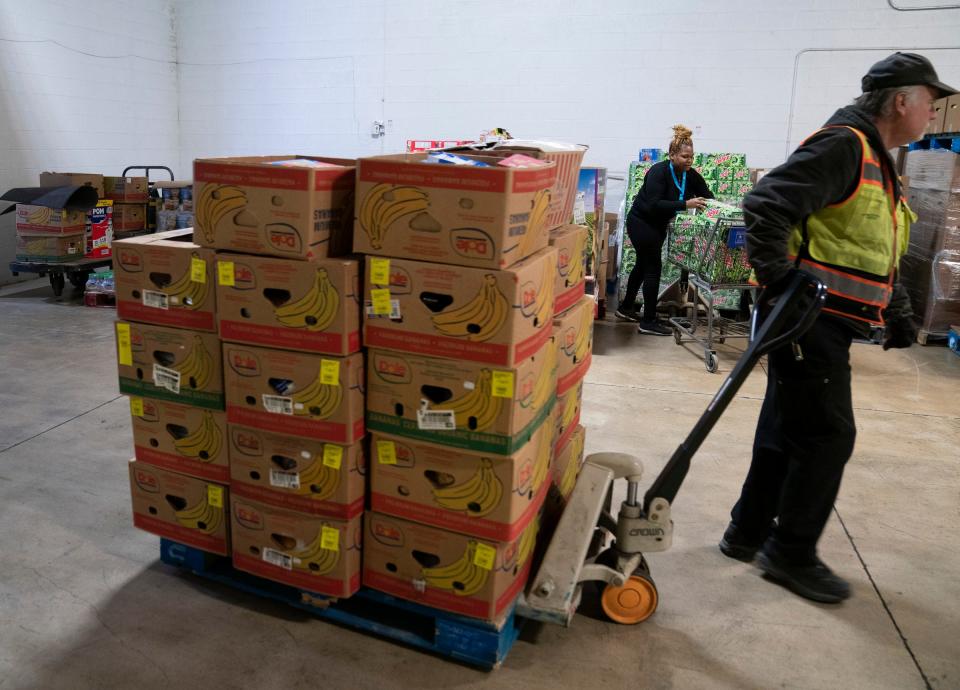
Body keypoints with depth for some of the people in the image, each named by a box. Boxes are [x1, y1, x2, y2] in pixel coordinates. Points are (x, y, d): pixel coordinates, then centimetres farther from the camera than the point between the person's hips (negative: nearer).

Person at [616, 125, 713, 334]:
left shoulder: (691, 175, -4)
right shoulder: (659, 172, -24)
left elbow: (708, 197, -4)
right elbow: (654, 204, -33)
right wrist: (685, 204, -38)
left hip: (658, 224, 8)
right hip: (641, 222, -8)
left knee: (644, 265, 17)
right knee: (653, 268, -7)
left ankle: (626, 308, 32)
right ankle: (648, 321, -1)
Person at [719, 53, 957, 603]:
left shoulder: (880, 165, 22)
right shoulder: (843, 146, -12)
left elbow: (878, 258, 28)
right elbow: (766, 205, -23)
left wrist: (899, 315, 22)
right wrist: (779, 282, -26)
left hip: (826, 325, 10)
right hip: (809, 321, -10)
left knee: (786, 431, 14)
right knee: (827, 436, -3)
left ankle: (750, 533, 27)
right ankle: (792, 554, 12)